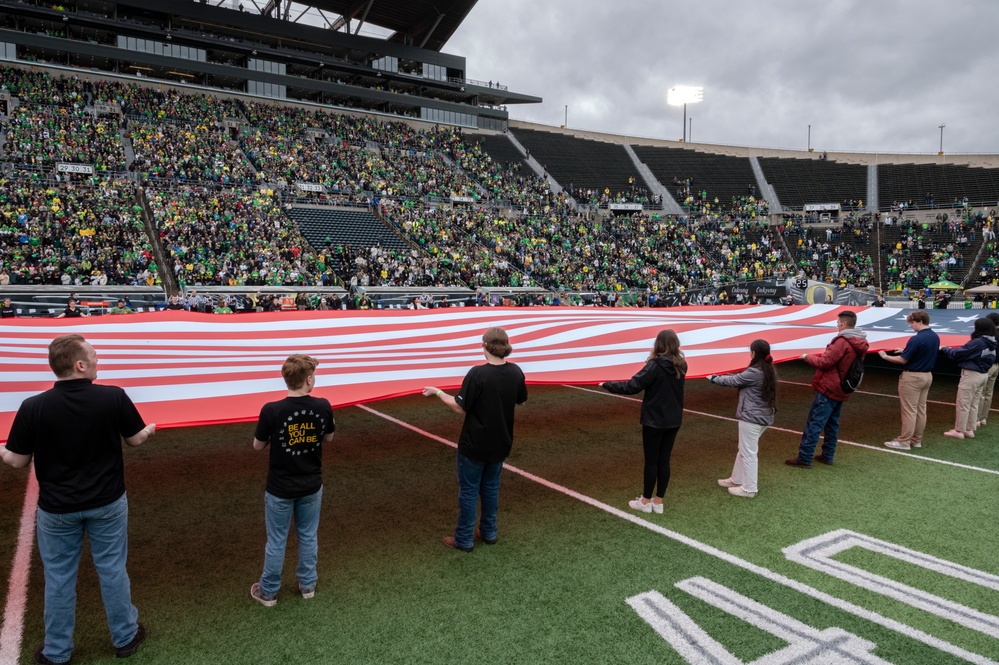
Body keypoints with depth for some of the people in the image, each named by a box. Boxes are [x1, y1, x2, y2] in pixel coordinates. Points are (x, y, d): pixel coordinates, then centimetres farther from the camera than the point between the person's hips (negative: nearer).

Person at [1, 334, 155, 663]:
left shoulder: (33, 407, -17)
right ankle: (125, 637, 30)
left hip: (56, 507, 0)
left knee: (58, 577, 17)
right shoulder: (114, 397, -18)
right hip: (107, 502, 0)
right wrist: (151, 429, 20)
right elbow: (136, 439, -3)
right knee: (112, 570, 15)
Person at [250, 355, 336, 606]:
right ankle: (308, 585, 36)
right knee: (308, 536, 20)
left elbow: (258, 445, -7)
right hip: (311, 486, 2)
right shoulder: (323, 406, -16)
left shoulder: (271, 410, -23)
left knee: (276, 541, 15)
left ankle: (268, 592, 32)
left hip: (280, 489, -2)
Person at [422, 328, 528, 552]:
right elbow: (520, 400, 9)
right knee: (491, 487, 22)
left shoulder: (477, 374, -23)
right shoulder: (516, 372, -6)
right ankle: (489, 532, 33)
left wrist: (437, 392, -6)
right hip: (501, 443, 5)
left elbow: (460, 408, -18)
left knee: (468, 490, 9)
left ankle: (463, 539, 20)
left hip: (474, 444, -5)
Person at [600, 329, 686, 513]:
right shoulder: (681, 365, 1)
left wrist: (607, 385, -10)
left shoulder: (655, 366, -19)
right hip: (673, 421, 6)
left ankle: (646, 501, 18)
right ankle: (658, 501, 21)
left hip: (654, 421, -6)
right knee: (664, 461, 12)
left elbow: (632, 386, -20)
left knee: (651, 461, 6)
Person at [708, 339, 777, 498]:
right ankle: (737, 479, 33)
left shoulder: (754, 372, -21)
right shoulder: (769, 371, 7)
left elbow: (733, 381, -9)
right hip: (764, 417, 9)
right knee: (744, 449, 21)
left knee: (749, 452, 2)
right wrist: (721, 376, 15)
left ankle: (749, 489, 12)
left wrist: (714, 378, 6)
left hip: (751, 418, -9)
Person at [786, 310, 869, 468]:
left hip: (828, 389, -9)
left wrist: (807, 357, -4)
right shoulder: (860, 344, 9)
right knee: (832, 423, 18)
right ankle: (827, 455, 24)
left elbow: (825, 362, -19)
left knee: (814, 423, -5)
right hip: (841, 390, 9)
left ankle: (804, 458, -3)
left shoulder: (842, 341, -20)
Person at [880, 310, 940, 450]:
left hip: (912, 377, -8)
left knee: (909, 410, -2)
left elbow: (903, 360, -18)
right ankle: (917, 440, 22)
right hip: (927, 375, 8)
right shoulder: (935, 337, 4)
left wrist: (885, 356, -5)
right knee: (921, 409, 14)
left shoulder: (916, 339, -23)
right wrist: (905, 351, 17)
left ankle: (904, 441, 4)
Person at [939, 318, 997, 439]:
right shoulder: (992, 343, 5)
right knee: (974, 404, 15)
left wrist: (944, 349, 1)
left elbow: (957, 353, -17)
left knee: (962, 404, 1)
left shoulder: (977, 342, -22)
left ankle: (959, 431, 7)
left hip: (971, 375, -9)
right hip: (983, 375, 9)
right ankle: (969, 430, 21)